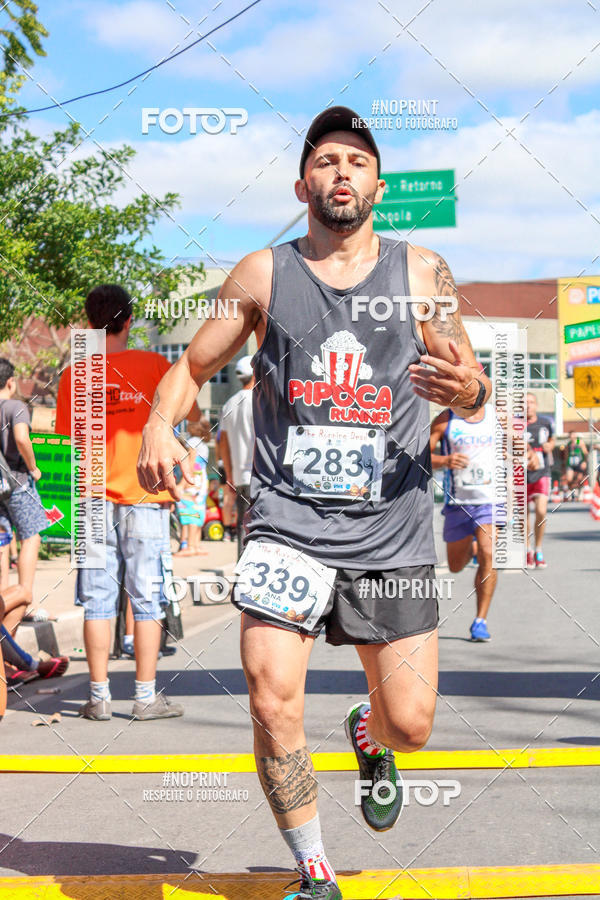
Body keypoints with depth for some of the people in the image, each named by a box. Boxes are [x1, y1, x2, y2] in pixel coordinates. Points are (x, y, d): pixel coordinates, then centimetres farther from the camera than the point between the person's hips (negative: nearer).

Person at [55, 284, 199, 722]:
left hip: (94, 501, 2)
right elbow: (194, 415, 5)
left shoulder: (74, 375, 2)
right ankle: (146, 696, 3)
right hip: (144, 498, -2)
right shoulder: (154, 365, -2)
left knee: (97, 602, 5)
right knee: (148, 600, 3)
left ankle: (99, 696, 5)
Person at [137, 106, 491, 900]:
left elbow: (471, 395, 7)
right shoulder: (263, 276, 6)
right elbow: (192, 366, 12)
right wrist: (160, 425, -9)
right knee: (273, 703, -14)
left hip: (393, 529, 1)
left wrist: (467, 386, -18)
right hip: (288, 520, -1)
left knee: (410, 723, 2)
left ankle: (370, 739, 41)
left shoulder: (422, 273, 6)